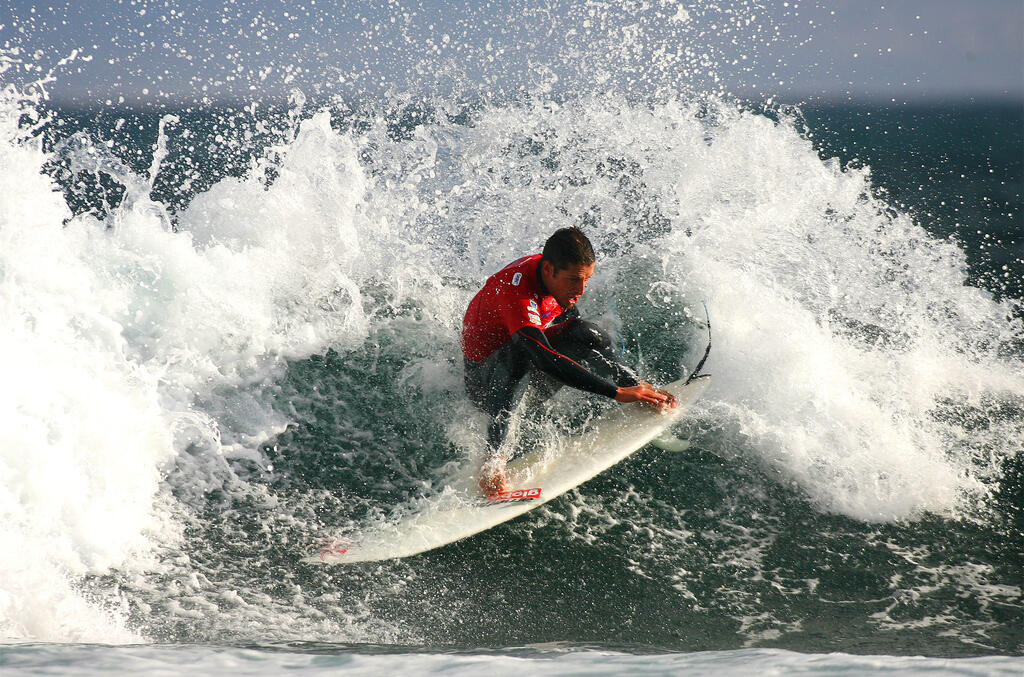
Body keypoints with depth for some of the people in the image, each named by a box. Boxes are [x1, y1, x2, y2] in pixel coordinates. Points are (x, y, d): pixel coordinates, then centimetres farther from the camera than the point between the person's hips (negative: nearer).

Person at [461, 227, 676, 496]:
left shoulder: (559, 278, -8)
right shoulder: (515, 292, -34)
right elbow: (546, 360, -44)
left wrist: (633, 383, 0)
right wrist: (618, 393, -44)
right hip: (484, 383, -7)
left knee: (585, 332, -20)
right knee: (520, 348, -41)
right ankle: (492, 459, -47)